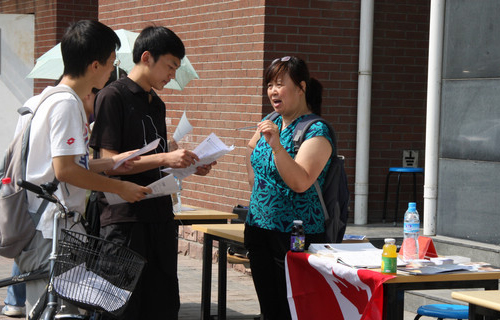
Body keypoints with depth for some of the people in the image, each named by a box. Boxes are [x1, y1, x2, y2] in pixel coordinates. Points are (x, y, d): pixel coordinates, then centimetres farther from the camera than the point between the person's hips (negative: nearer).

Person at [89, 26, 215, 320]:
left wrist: (188, 166, 6)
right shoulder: (113, 96, -7)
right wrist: (165, 158, -19)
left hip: (160, 215, 8)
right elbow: (109, 162, -14)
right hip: (125, 217, -8)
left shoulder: (157, 104, 18)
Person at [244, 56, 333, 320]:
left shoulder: (316, 132, -12)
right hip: (259, 227, 7)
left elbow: (300, 182, -25)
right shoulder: (271, 123, 11)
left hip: (295, 235, -7)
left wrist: (277, 146, -34)